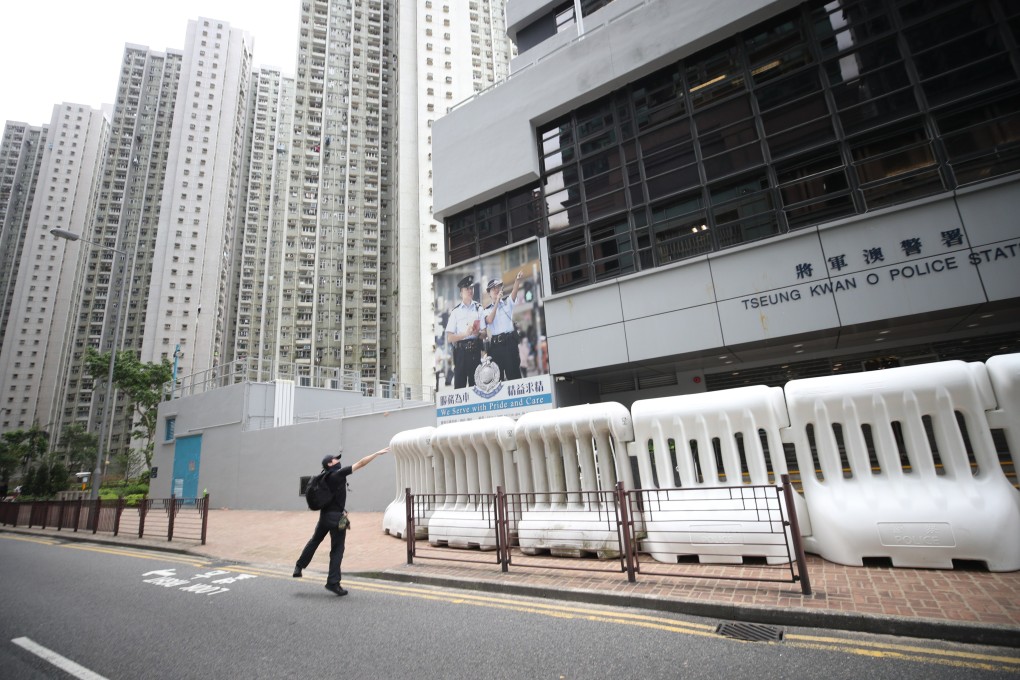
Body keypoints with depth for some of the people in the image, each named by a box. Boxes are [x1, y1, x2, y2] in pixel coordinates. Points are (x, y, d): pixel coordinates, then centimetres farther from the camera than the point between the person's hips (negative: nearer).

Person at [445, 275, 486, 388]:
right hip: (460, 351, -1)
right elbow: (449, 338, 1)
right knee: (459, 385, 1)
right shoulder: (455, 312, 4)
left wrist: (478, 333, -14)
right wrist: (466, 334, -12)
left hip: (475, 350, 1)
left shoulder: (479, 309, 7)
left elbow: (484, 332, 7)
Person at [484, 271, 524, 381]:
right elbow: (489, 320, -10)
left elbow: (514, 291, -10)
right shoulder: (487, 309, 11)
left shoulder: (508, 302, 11)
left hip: (509, 341, -1)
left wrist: (518, 280, -30)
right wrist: (496, 302, -13)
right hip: (495, 344, 1)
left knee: (513, 373, -1)